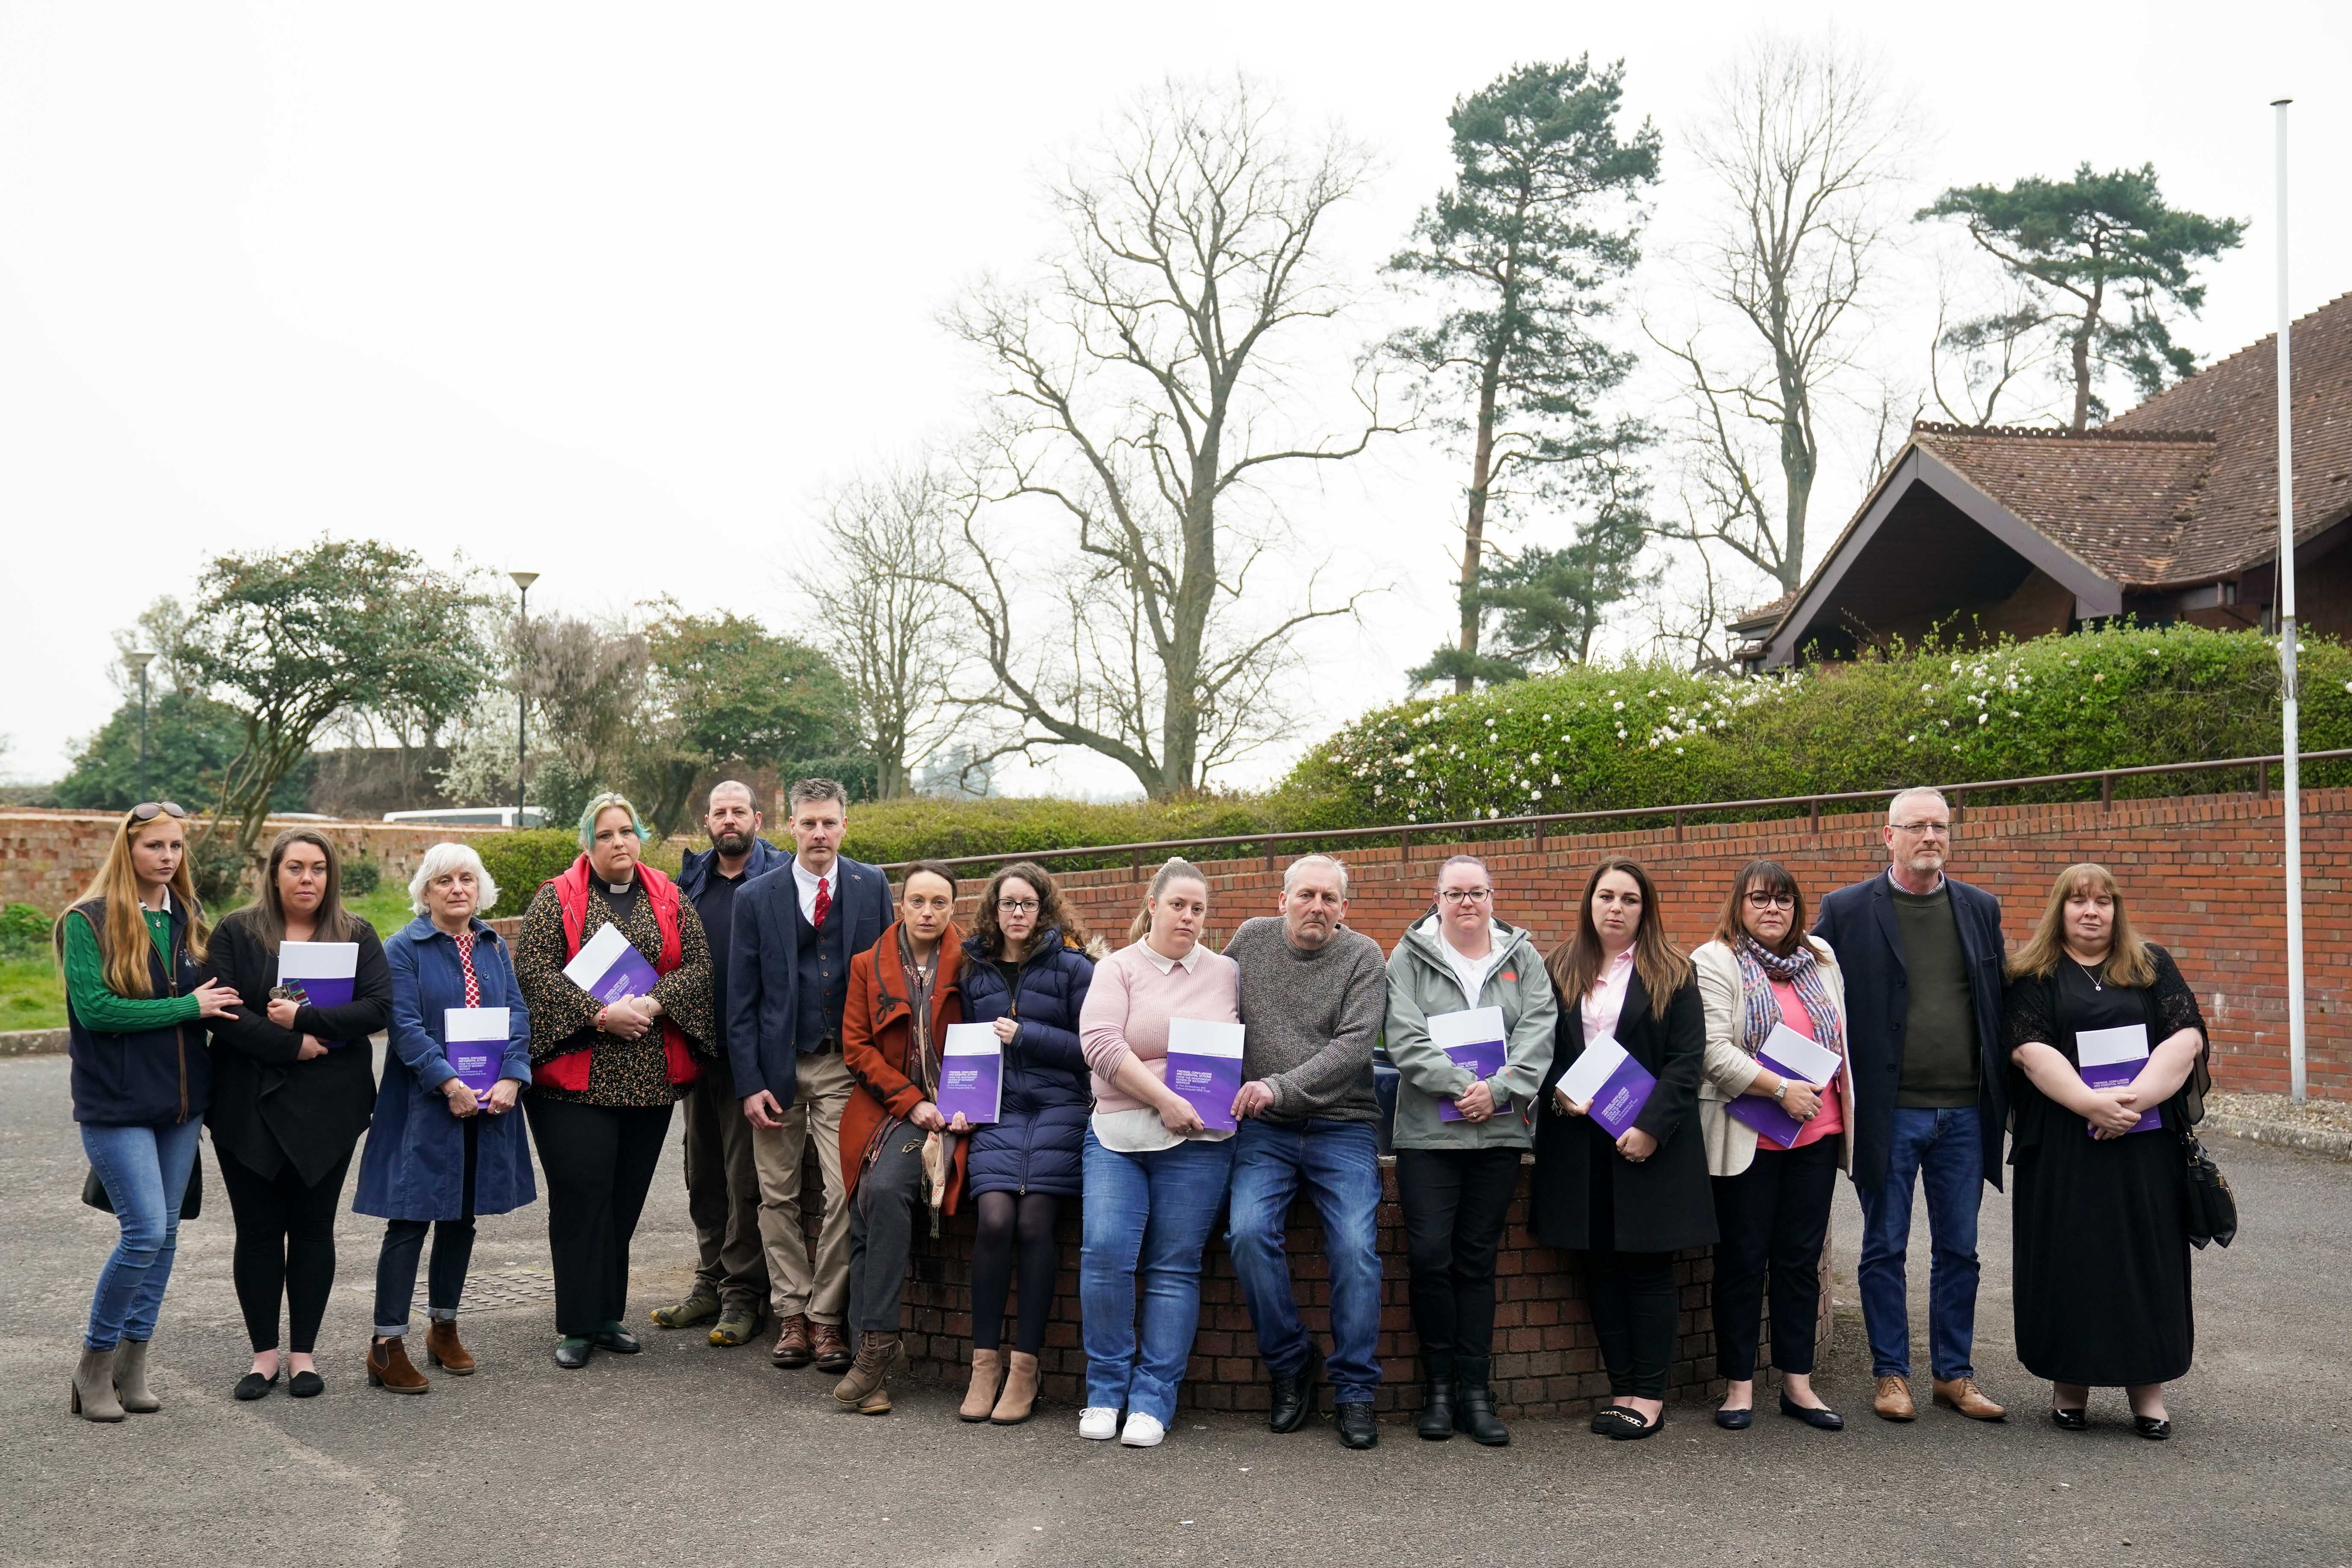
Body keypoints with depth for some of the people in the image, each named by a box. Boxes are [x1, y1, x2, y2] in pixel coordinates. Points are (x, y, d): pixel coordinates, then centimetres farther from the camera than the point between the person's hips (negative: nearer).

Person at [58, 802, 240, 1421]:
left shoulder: (188, 919, 10)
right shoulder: (89, 922, -7)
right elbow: (93, 1009, -17)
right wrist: (187, 1007, -15)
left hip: (181, 1101, 6)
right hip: (116, 1106, -6)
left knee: (165, 1234, 8)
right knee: (145, 1231, -12)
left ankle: (131, 1367, 18)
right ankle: (94, 1364, 6)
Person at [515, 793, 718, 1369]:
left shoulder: (671, 901, 11)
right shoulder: (556, 899, 1)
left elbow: (699, 965, 3)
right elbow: (535, 971, -9)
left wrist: (654, 1004, -14)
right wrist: (602, 1015, -17)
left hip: (651, 1077, 3)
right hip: (575, 1074, -3)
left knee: (625, 1197, 8)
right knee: (581, 1193, -5)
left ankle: (608, 1316, 19)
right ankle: (579, 1326, 2)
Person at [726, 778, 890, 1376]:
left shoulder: (872, 888, 4)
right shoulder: (757, 898, 3)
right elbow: (741, 1000, 3)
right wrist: (749, 1083, -5)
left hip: (845, 1064, 0)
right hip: (779, 1066, 1)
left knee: (844, 1193, -6)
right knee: (778, 1194, 5)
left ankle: (827, 1317, 5)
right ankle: (791, 1314, 16)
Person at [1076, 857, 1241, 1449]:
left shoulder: (1226, 974, 11)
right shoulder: (1118, 968, 6)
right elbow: (1100, 1042, -8)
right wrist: (1165, 1100, -14)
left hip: (1199, 1142, 1)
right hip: (1117, 1134, 0)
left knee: (1175, 1267, -2)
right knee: (1105, 1254, -12)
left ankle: (1153, 1400, 3)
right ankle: (1105, 1391, 3)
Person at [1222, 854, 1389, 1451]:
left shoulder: (1363, 957, -1)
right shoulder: (1251, 939, 7)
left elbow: (1353, 1045, -12)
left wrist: (1279, 1087, -23)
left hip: (1342, 1128, -1)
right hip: (1263, 1131, 2)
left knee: (1355, 1247, -16)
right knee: (1248, 1233, -20)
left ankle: (1355, 1391, -2)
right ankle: (1290, 1367, -1)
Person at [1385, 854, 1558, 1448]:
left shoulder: (1522, 959, 11)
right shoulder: (1410, 958, 4)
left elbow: (1538, 1035, -1)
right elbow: (1406, 1040, -7)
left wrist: (1498, 1090, -15)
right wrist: (1463, 1084, -18)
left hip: (1499, 1131, 2)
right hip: (1428, 1129, -2)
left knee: (1478, 1260, 5)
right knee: (1430, 1255, -7)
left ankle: (1476, 1392, 10)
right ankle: (1438, 1386, 6)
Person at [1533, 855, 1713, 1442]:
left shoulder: (1672, 974, 1)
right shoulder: (1559, 970, 9)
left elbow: (1687, 1060, -5)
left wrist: (1651, 1128, -14)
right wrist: (1557, 1092, -9)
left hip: (1650, 1143, -3)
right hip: (1580, 1142, 3)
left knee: (1648, 1266, 0)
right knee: (1600, 1267, 6)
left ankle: (1650, 1394, 6)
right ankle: (1622, 1387, 13)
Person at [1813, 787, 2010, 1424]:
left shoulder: (1981, 909, 8)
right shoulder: (1846, 910, -3)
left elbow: (2000, 1005, 11)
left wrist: (2005, 1094, 5)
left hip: (1964, 1112, 3)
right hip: (1888, 1113, -3)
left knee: (1958, 1250, 11)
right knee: (1885, 1250, 6)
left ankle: (1954, 1373, 22)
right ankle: (1891, 1373, 17)